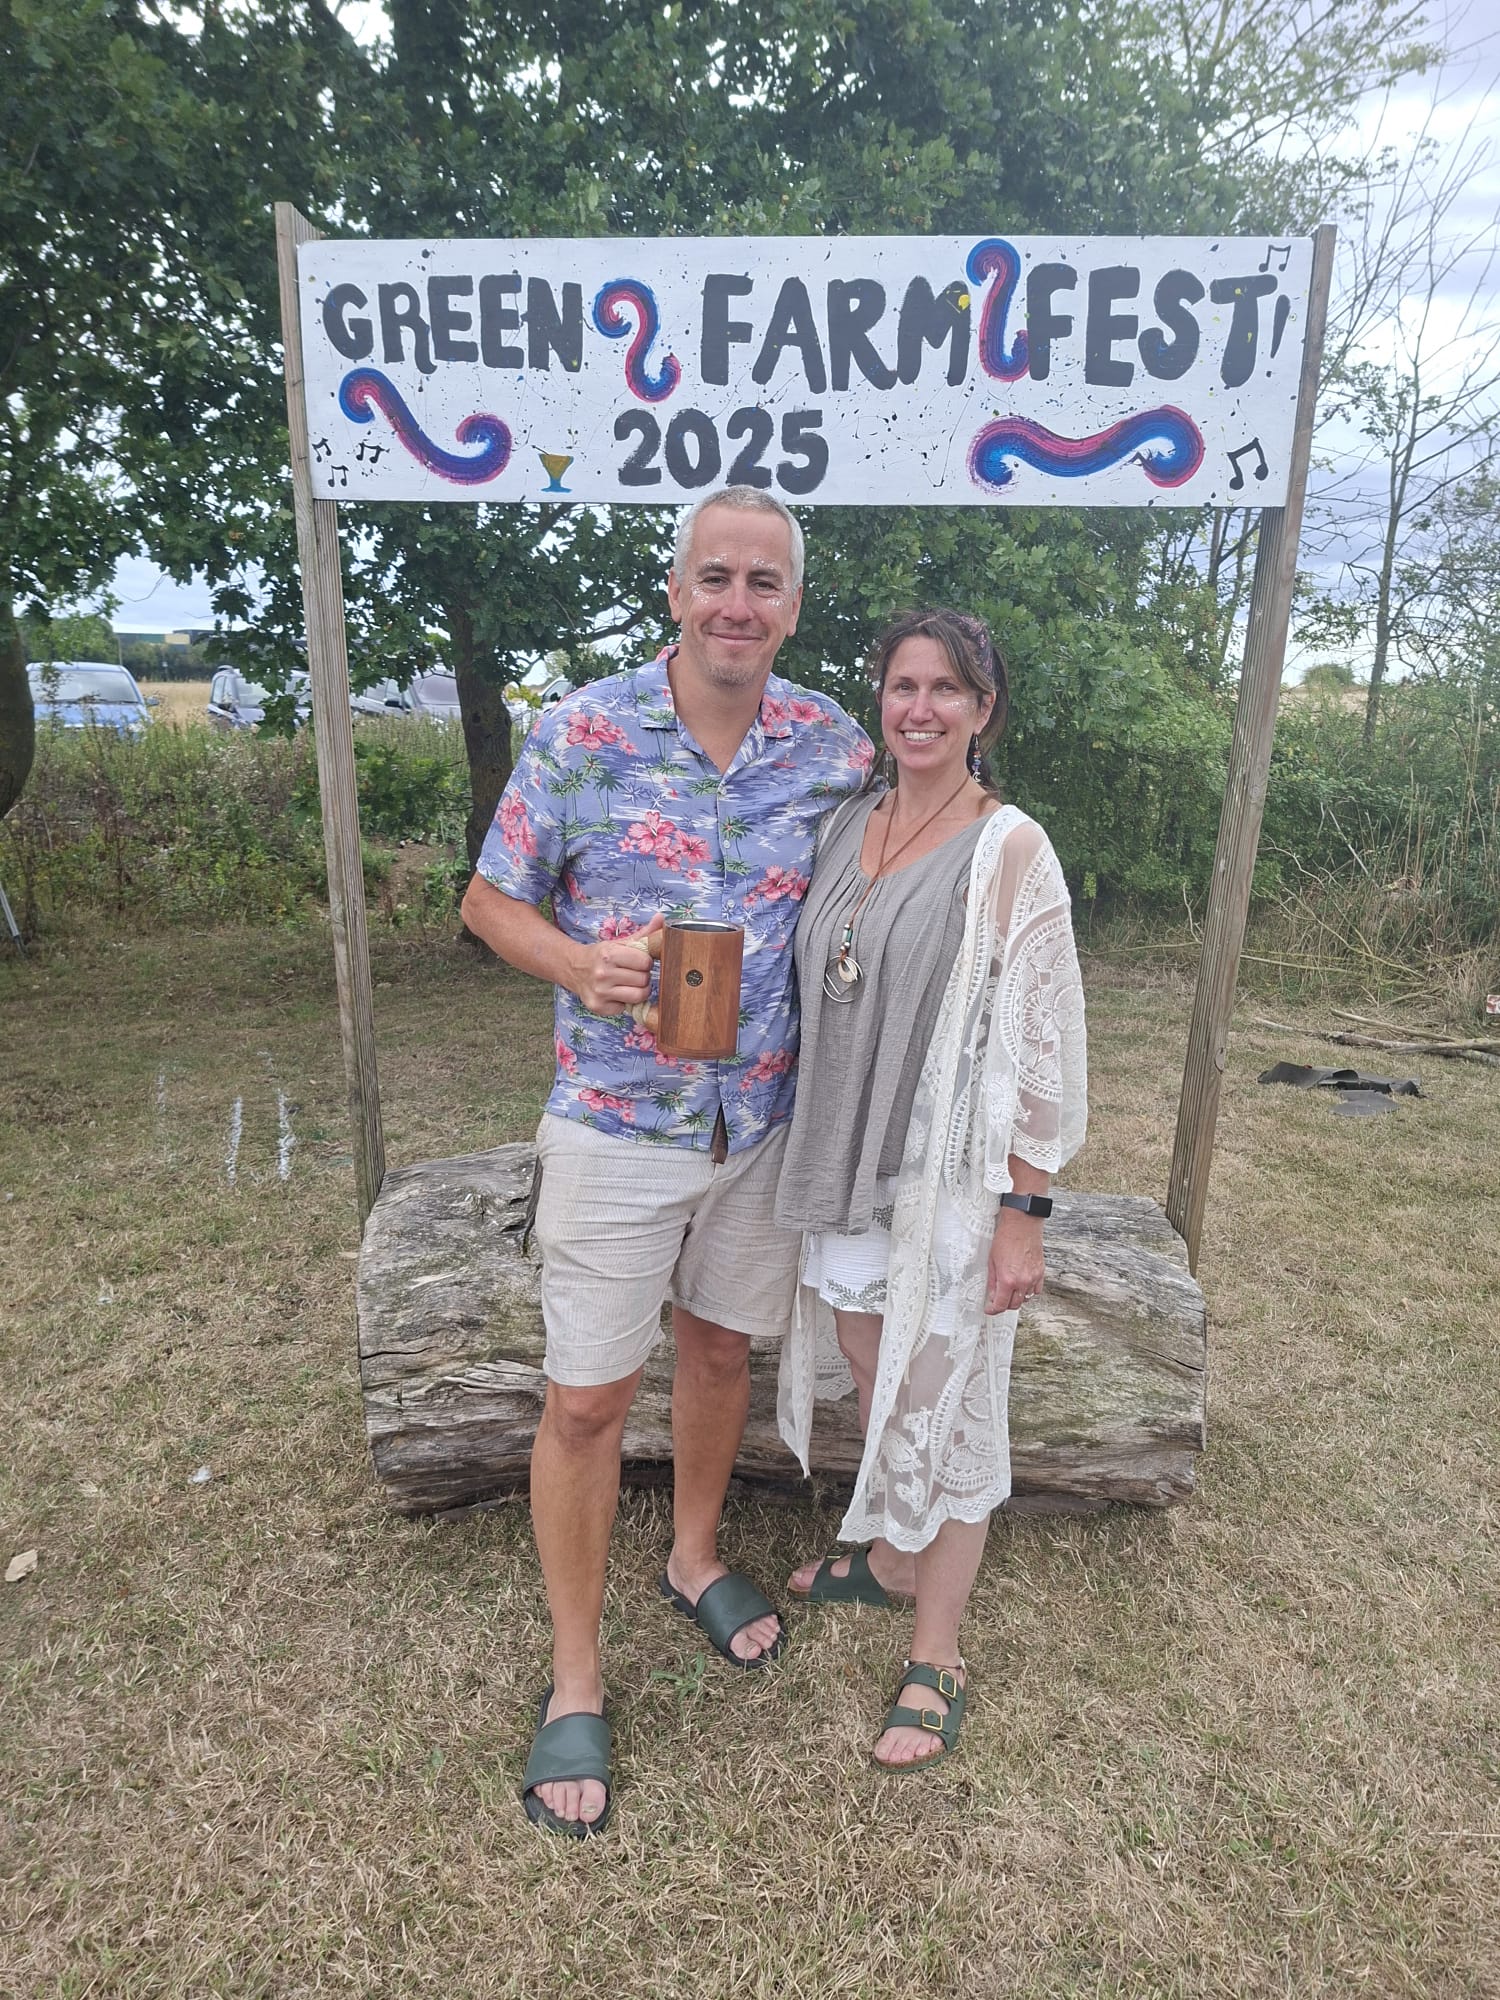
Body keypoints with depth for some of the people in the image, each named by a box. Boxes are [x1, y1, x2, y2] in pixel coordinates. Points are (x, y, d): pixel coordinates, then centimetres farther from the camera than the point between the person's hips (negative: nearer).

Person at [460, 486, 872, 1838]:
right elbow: (492, 899, -3)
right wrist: (580, 966, -22)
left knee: (721, 1347, 21)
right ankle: (575, 1679, 27)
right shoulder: (582, 733, -10)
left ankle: (695, 1558, 49)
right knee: (588, 1399, 4)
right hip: (617, 1124, -3)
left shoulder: (834, 747, -2)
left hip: (764, 1120, 3)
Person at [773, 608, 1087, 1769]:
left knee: (945, 1409, 8)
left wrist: (1023, 1216, -14)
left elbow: (1041, 1049, -13)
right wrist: (817, 1165, 15)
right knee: (874, 1379, 21)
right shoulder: (847, 829, 6)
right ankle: (891, 1559, 47)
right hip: (844, 1164, 6)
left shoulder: (1010, 853, -12)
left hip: (950, 1179, -6)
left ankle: (937, 1657, 28)